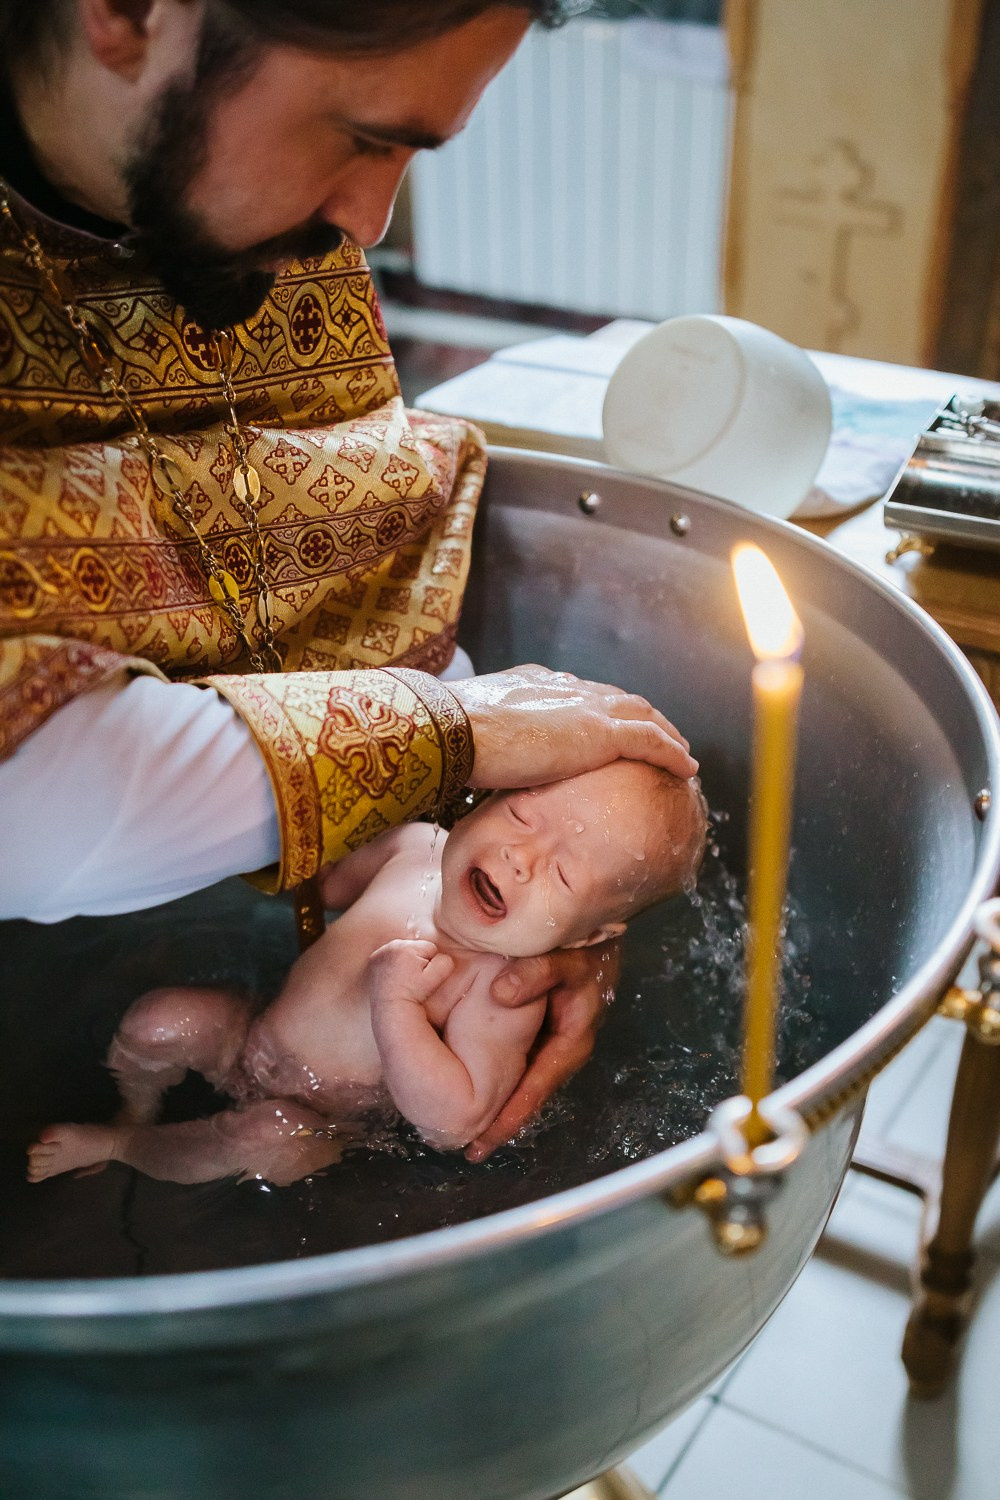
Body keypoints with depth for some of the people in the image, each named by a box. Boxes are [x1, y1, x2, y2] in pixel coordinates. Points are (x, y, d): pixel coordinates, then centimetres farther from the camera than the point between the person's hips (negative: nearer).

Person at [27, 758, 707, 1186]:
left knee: (268, 1137, -31)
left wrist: (395, 1004, -40)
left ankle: (121, 1147, -1)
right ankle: (139, 1110, 23)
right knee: (157, 1023, -12)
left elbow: (454, 1122, -35)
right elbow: (329, 882, 8)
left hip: (319, 1120, -5)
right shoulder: (416, 846, -14)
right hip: (254, 1033, 5)